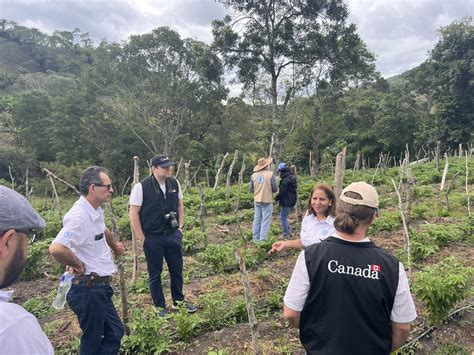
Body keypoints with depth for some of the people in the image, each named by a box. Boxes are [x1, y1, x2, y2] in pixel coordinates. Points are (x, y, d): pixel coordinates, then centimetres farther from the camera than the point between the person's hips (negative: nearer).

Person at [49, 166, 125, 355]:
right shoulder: (79, 216, -24)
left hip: (100, 287, 9)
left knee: (115, 333, 17)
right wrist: (78, 265, -21)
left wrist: (114, 245, 42)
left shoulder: (96, 211, 7)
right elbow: (56, 248, -37)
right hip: (88, 289, -9)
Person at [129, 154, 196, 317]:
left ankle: (178, 301, 35)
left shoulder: (174, 183, -2)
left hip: (173, 235, 4)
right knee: (155, 274, 11)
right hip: (153, 238, -4)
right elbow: (133, 214, -10)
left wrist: (180, 226, 8)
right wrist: (142, 239, -9)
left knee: (177, 271, 15)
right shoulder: (141, 187, -15)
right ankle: (160, 307, 29)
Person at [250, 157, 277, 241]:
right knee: (265, 221, 2)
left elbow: (251, 189, 6)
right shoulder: (270, 174, -11)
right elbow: (274, 189, -8)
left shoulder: (254, 175, 0)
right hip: (267, 201, -4)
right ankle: (262, 239, 0)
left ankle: (256, 238, 21)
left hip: (257, 201, 4)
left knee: (257, 219, 14)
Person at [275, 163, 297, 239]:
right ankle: (288, 232, 26)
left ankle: (286, 234, 4)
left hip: (286, 202, -10)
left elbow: (282, 191, -21)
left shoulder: (286, 179, -20)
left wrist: (276, 198, -5)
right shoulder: (291, 177, 12)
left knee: (283, 217, -1)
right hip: (291, 201, 10)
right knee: (284, 217, 20)